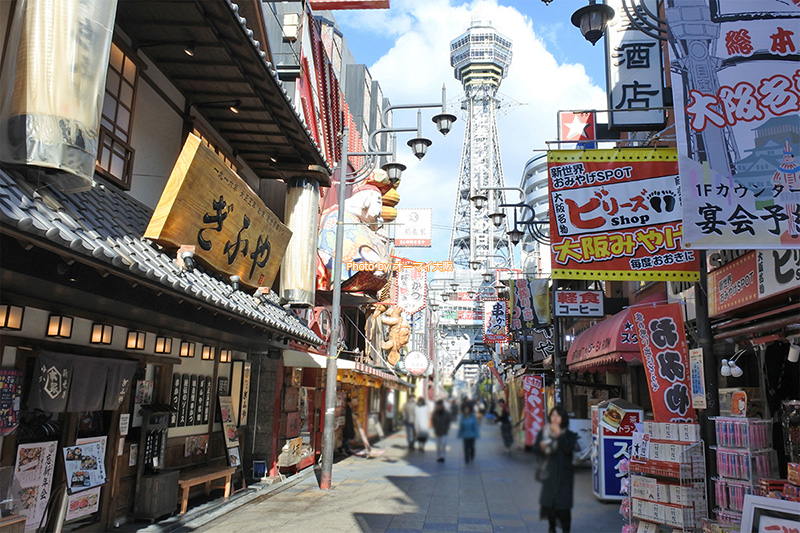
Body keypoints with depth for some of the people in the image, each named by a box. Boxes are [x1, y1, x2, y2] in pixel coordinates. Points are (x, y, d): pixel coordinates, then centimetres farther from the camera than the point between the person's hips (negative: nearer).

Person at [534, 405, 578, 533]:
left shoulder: (569, 435, -1)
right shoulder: (543, 432, 5)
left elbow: (569, 448, -17)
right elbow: (535, 449, 5)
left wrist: (559, 434, -20)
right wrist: (542, 448, -16)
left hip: (563, 473, -2)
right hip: (548, 471, 2)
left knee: (563, 502, -4)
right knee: (548, 501, 6)